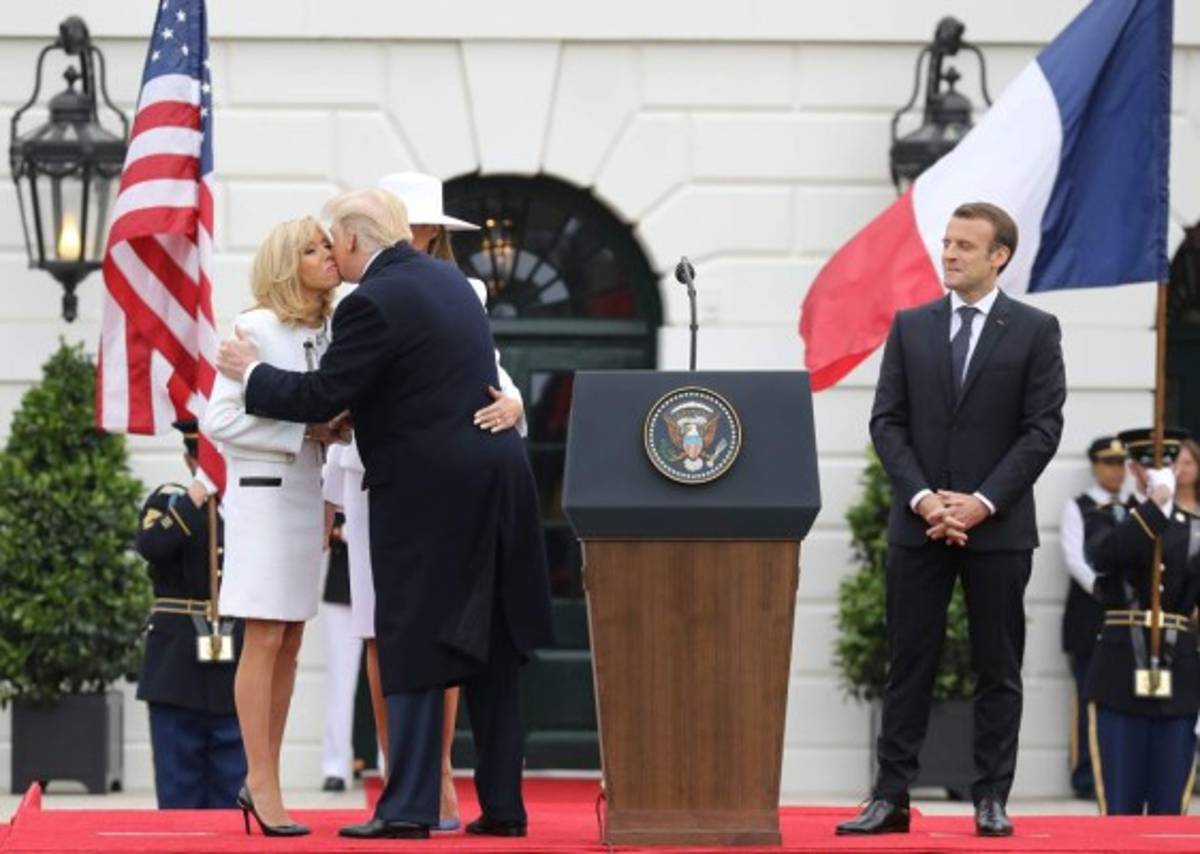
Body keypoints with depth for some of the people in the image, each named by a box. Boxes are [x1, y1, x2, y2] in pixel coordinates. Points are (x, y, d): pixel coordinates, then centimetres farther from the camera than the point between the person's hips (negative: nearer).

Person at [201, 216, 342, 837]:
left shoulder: (328, 332, 9)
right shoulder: (257, 329, -11)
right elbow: (218, 419, -16)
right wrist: (305, 433, -16)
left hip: (308, 495, 7)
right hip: (263, 493, -7)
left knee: (290, 645, 8)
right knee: (265, 641, -7)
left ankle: (260, 780, 13)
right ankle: (263, 783, -5)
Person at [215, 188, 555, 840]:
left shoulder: (372, 303, -13)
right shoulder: (449, 279, 14)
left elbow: (319, 398, -11)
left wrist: (251, 373, 5)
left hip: (427, 492, -8)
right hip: (496, 478, 8)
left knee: (411, 647, -2)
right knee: (489, 650, 10)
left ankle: (407, 807, -4)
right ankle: (502, 804, 12)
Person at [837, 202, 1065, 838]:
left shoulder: (1035, 330, 1)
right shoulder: (910, 326, 8)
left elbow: (1042, 429, -4)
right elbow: (887, 422, 4)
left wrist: (982, 502, -13)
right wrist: (923, 498, -10)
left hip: (998, 524, -2)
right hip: (918, 524, 2)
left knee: (998, 667, 3)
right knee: (908, 664, 2)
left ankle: (991, 801, 7)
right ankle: (891, 797, 3)